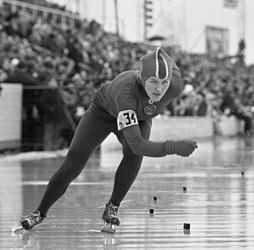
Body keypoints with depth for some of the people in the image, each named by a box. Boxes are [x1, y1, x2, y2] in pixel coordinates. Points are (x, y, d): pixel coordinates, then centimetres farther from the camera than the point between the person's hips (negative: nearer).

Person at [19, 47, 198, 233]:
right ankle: (41, 212, 13)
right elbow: (136, 144, -54)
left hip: (139, 117, 3)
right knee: (73, 162, -8)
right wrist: (174, 147, -64)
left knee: (134, 155, -30)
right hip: (105, 110, -2)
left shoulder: (176, 86, -37)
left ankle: (112, 208, -12)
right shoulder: (125, 90, -49)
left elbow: (173, 67, -9)